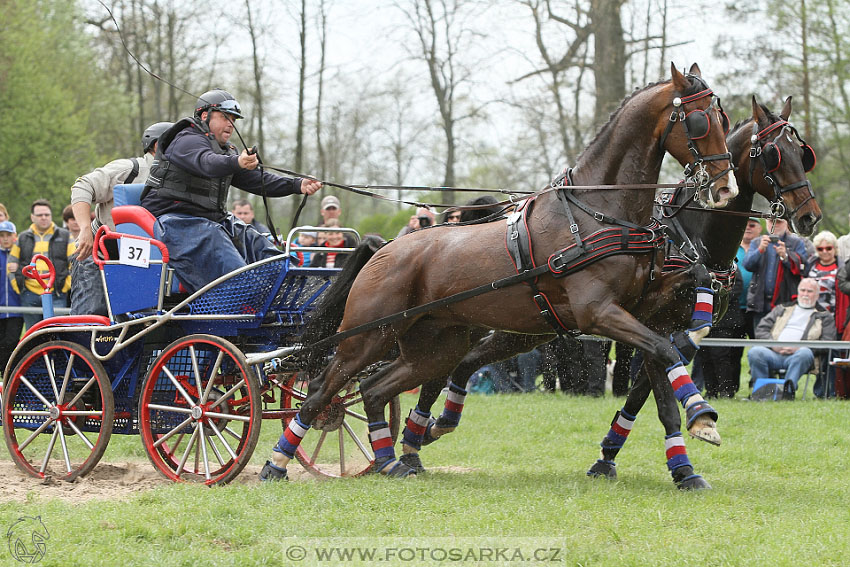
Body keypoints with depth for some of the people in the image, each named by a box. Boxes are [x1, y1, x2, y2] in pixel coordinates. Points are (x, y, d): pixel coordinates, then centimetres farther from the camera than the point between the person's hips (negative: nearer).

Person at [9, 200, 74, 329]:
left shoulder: (64, 236, 7)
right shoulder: (23, 238, 14)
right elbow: (12, 264, 19)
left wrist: (66, 285, -3)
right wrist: (18, 287, 8)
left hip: (56, 296, -3)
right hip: (30, 296, 3)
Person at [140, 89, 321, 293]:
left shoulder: (226, 151, 21)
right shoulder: (187, 140, -9)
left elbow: (255, 179, 11)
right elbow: (206, 163, -32)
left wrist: (297, 185, -3)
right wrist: (237, 163, -54)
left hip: (212, 219, 10)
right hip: (176, 219, -10)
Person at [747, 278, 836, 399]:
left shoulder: (825, 316, 20)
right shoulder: (782, 309, 29)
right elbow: (760, 330, 20)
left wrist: (799, 347, -10)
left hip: (797, 355, -2)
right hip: (774, 353, 2)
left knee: (804, 353, -38)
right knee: (755, 352, -28)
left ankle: (788, 391, -48)